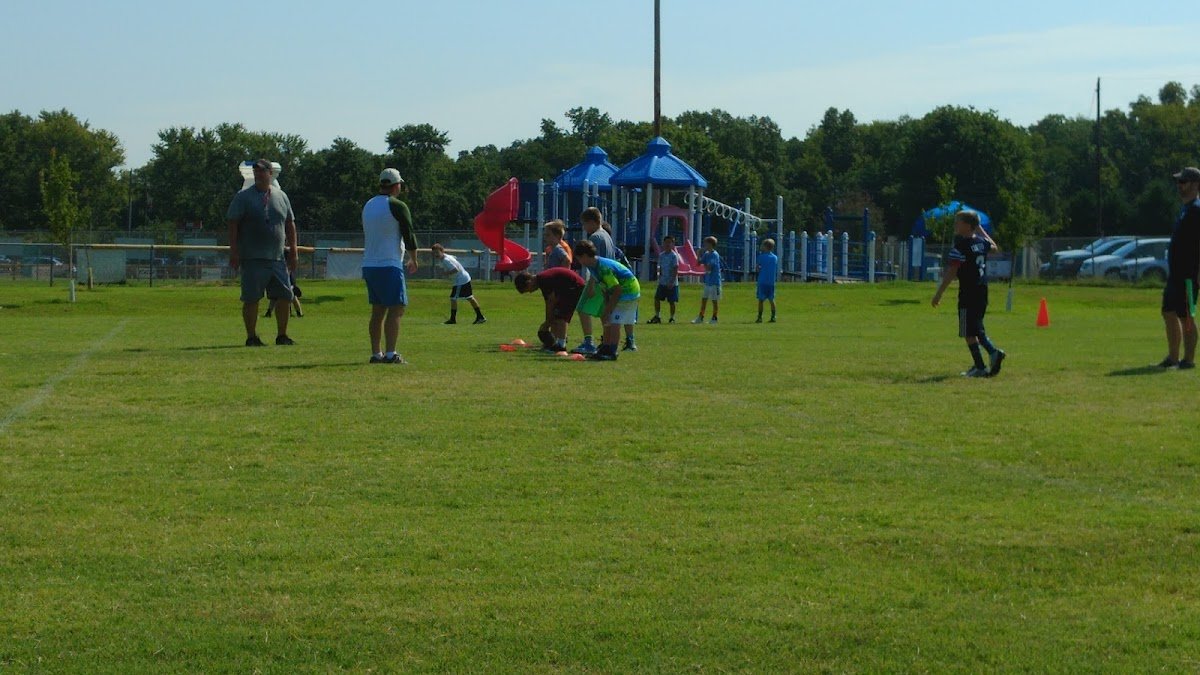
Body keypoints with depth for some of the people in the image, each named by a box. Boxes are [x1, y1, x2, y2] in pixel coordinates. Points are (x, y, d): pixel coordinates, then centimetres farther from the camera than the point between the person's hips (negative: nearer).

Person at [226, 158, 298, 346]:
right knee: (251, 299, -3)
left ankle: (282, 336, 15)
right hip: (252, 260, -4)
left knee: (284, 297, 4)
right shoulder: (243, 197, 1)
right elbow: (232, 225, -4)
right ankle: (251, 337, 6)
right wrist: (234, 252, -11)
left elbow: (290, 225, 17)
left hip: (278, 258, 4)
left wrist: (293, 251, 12)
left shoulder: (281, 196, 13)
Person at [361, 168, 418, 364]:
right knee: (396, 309, -7)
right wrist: (414, 260, 8)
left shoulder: (368, 206, 15)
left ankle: (376, 354, 10)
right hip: (389, 265, -8)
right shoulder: (397, 206, -8)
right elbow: (409, 236, -8)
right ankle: (390, 354, -16)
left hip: (369, 265, 8)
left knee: (378, 310, 12)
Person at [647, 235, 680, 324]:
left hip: (671, 283, -6)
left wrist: (672, 282, -18)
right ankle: (657, 317, 8)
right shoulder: (661, 255, 9)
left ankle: (672, 318, 12)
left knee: (671, 301, 1)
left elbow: (676, 270, -13)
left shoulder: (674, 255, -10)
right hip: (662, 282, 6)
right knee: (657, 298, 1)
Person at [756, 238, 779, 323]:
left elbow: (758, 269, -4)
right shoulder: (775, 258, 6)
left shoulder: (761, 257, -8)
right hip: (771, 282, 4)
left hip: (762, 281, -4)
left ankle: (760, 317, -3)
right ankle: (773, 317, 7)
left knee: (761, 300, 0)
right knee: (771, 300, 10)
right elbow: (777, 271, 10)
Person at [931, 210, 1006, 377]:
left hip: (968, 293, -8)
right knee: (978, 329, 19)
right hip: (982, 292, 8)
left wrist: (938, 294, -11)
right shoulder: (982, 243, 8)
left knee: (969, 332, -2)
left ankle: (980, 367, -4)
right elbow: (994, 246, 34)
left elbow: (951, 273, -17)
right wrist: (980, 229, 39)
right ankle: (993, 352, 0)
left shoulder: (960, 246, -14)